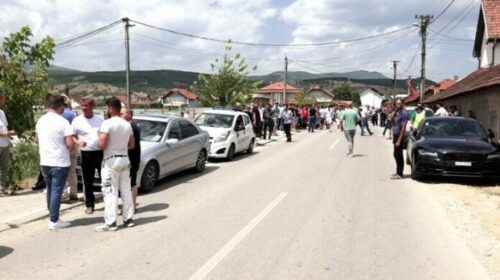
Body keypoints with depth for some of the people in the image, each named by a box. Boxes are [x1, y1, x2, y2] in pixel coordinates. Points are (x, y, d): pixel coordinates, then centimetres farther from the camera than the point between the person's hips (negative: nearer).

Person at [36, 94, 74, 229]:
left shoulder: (41, 121, 6)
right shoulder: (62, 122, -15)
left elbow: (37, 140, 19)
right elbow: (70, 144, -19)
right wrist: (69, 148, 2)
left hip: (44, 162, 7)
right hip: (60, 163, -7)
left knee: (50, 190, 17)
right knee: (56, 191, 0)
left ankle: (52, 217, 25)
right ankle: (54, 221, 5)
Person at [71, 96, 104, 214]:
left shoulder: (100, 120, 7)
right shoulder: (77, 120, 2)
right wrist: (78, 142, -14)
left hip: (101, 152, 1)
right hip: (86, 154, 0)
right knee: (88, 181, 5)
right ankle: (89, 205, 17)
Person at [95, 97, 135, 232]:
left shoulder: (107, 123, -14)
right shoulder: (127, 124, 8)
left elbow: (101, 144, -20)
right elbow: (132, 145, 12)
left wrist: (98, 143, 1)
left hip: (111, 160, -7)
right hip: (125, 159, 7)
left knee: (110, 192, -4)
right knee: (126, 191, 11)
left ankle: (110, 223, -3)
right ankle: (128, 219, 17)